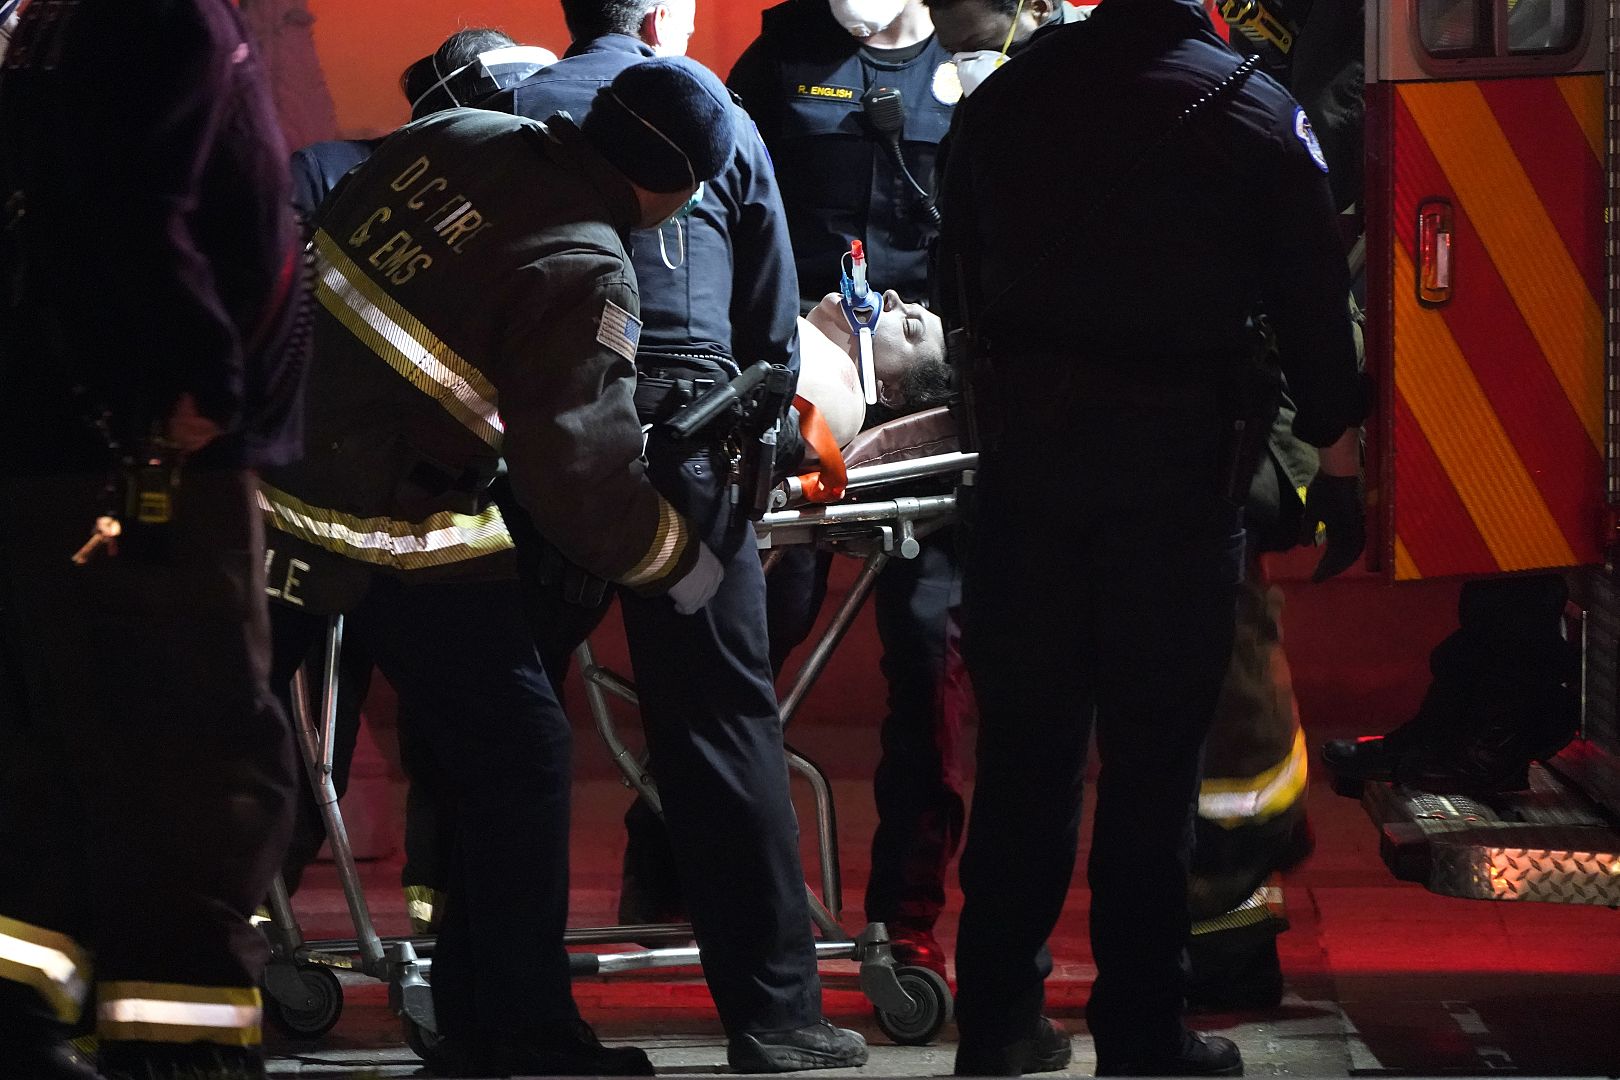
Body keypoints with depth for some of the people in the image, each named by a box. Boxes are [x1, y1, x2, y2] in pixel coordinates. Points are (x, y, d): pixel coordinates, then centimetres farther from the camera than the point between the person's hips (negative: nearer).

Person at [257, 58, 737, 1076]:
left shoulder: (454, 137, 3)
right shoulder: (587, 276, -17)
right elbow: (580, 477, -18)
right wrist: (681, 560, 0)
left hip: (264, 458, 7)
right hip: (389, 530, -7)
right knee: (518, 758, 4)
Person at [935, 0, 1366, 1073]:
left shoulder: (1007, 95, 4)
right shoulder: (1262, 113, -6)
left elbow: (960, 280, 11)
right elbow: (1314, 295, 1)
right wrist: (1335, 424, 18)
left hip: (1027, 450, 3)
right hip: (1181, 460, -3)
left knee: (1023, 744, 9)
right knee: (1154, 755, 1)